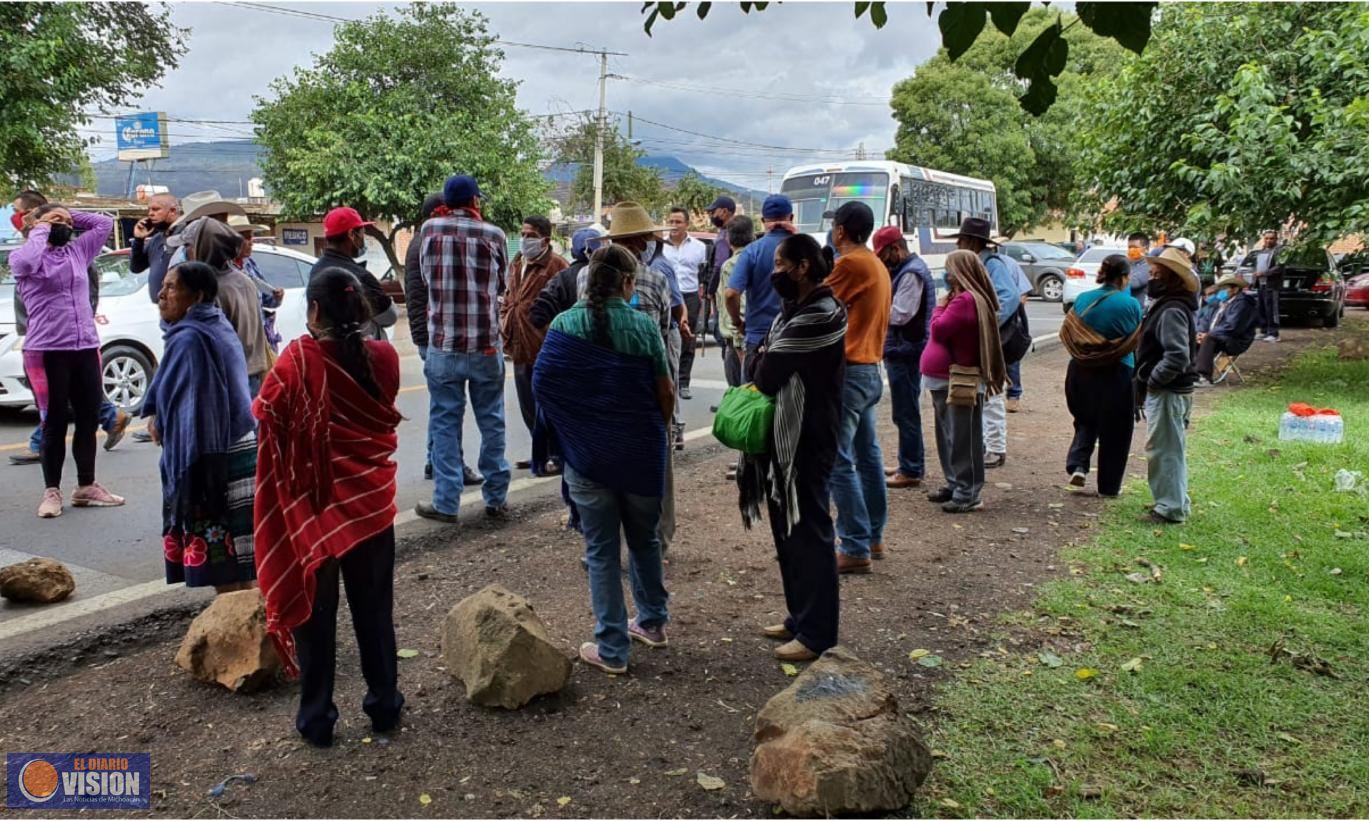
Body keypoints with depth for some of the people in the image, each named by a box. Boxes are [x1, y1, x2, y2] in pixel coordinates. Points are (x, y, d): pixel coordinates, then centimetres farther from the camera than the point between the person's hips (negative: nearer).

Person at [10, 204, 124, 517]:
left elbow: (105, 223, 18)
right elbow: (26, 262, -24)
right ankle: (52, 491, 12)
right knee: (55, 422, 1)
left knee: (89, 419, 10)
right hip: (47, 351, -5)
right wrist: (40, 230, -9)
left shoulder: (79, 251, 13)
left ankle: (86, 486, 21)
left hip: (86, 348, 5)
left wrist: (72, 217, 8)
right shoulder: (22, 257, 0)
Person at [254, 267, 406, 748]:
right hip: (372, 501, 3)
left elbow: (265, 415, -7)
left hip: (313, 504, -2)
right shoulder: (383, 357, -6)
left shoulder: (298, 360, -16)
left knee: (314, 611, 11)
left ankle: (316, 717, 21)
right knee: (374, 608, 16)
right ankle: (384, 705, 26)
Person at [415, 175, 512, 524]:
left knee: (445, 423, 6)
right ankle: (496, 498, 17)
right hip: (487, 345, 0)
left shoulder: (429, 230, 1)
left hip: (443, 345, 0)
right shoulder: (493, 234, -1)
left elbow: (425, 275, 13)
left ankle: (446, 502, 6)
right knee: (491, 422, 10)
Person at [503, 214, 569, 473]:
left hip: (544, 351, -8)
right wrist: (505, 323, 11)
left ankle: (557, 456, 12)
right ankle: (542, 453, 30)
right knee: (528, 407, 16)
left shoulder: (557, 265, -10)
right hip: (520, 350, 8)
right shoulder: (517, 264, 16)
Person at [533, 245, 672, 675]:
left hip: (588, 454, -1)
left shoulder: (564, 325, -7)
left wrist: (568, 434, 10)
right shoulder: (645, 326, -9)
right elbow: (666, 394, -6)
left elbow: (541, 384, -5)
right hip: (642, 452, 1)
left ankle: (612, 648, 15)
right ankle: (652, 622, 35)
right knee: (645, 538, 21)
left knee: (602, 550, 9)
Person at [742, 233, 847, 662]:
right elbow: (765, 372, 13)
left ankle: (817, 633, 9)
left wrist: (762, 362, 0)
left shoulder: (818, 317, -20)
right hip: (786, 435, 10)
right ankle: (800, 616, 30)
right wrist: (765, 365, -7)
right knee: (788, 529, 17)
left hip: (808, 439, -10)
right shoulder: (795, 308, 13)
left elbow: (767, 375, -20)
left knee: (809, 532, -1)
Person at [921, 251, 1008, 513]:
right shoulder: (964, 298, 15)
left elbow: (939, 329, -18)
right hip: (947, 380, 11)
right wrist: (946, 303, 6)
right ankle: (955, 484, 27)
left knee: (962, 439, -5)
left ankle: (968, 494, -1)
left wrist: (941, 304, -7)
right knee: (948, 437, 17)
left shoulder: (966, 300, -18)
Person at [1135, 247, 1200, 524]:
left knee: (1164, 450, -2)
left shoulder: (1172, 311, -20)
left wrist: (1152, 380, -17)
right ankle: (1176, 502, 31)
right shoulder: (1165, 305, 11)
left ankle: (1171, 508, 6)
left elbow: (1177, 356, -30)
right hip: (1168, 390, 10)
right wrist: (1147, 382, 11)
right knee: (1171, 449, 19)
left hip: (1167, 392, -10)